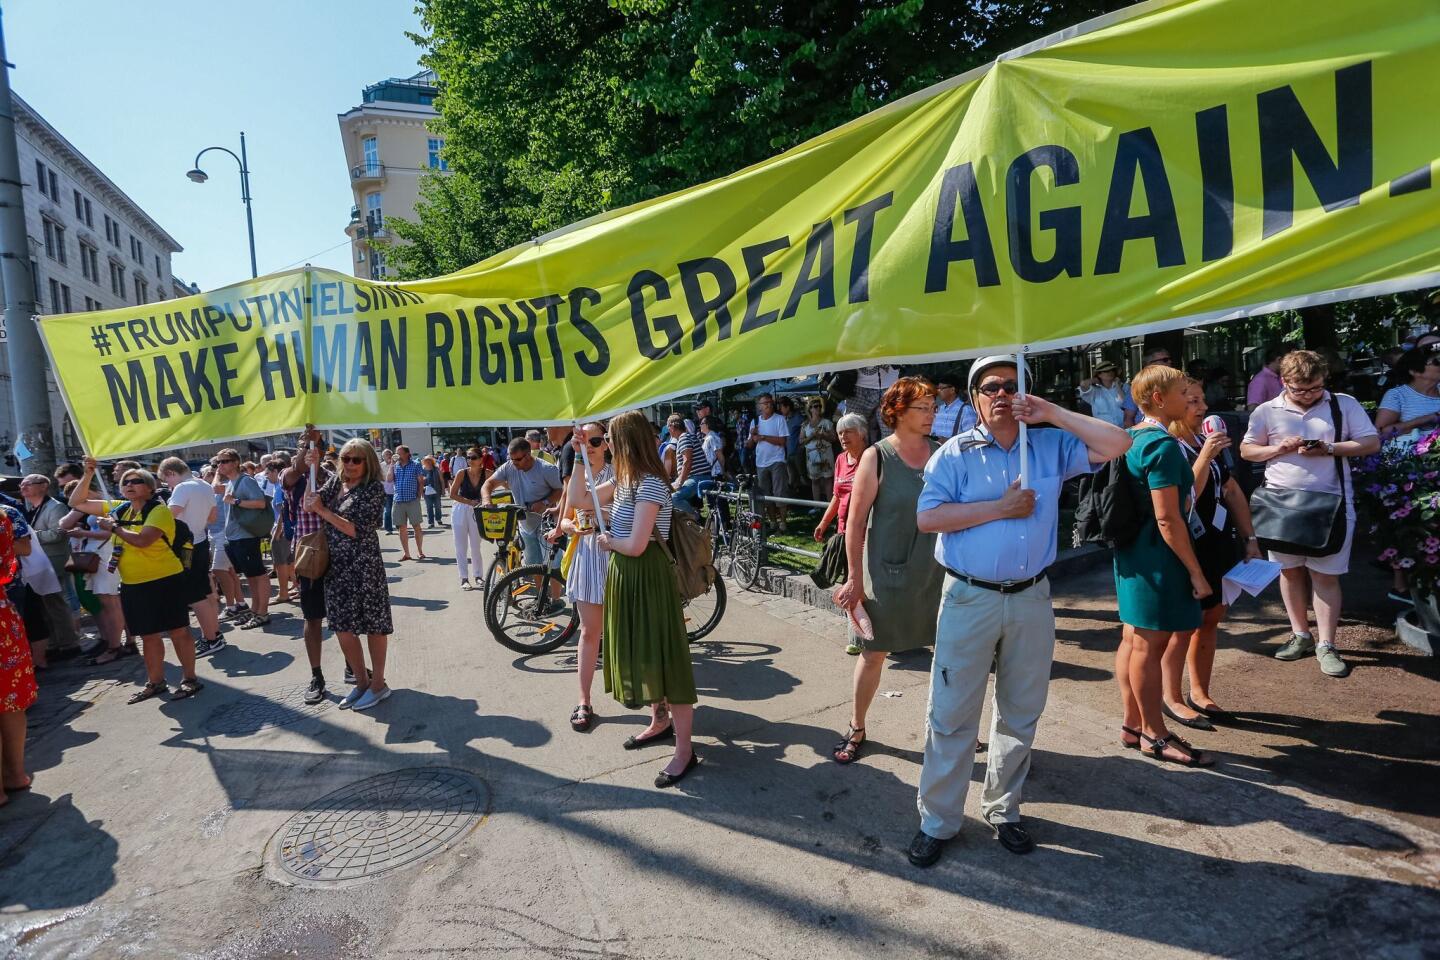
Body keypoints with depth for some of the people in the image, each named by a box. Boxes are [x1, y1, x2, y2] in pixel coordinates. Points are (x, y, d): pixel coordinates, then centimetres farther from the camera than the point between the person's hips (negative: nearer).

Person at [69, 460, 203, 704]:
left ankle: (190, 679, 9)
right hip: (132, 585, 7)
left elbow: (142, 540, -26)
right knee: (148, 635, 15)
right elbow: (77, 503, 14)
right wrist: (87, 475, 2)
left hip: (164, 581, -7)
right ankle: (155, 682, 26)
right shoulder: (119, 508, 9)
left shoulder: (159, 510, -12)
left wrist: (114, 528, -11)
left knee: (178, 630, 1)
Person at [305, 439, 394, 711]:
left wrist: (321, 510, -14)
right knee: (342, 626, 10)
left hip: (363, 566, -6)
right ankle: (361, 682, 26)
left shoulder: (374, 488, -9)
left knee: (373, 625, 4)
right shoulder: (335, 482, 10)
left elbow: (357, 530, -16)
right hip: (336, 566, 6)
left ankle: (378, 684, 18)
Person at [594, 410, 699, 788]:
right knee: (640, 653, 20)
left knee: (663, 655, -3)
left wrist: (606, 543, -6)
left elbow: (635, 545, -25)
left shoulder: (650, 485, -21)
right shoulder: (624, 480, 8)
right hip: (625, 576, 10)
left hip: (647, 577, -10)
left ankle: (684, 750, 7)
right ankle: (660, 721, 39)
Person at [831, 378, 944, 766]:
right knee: (873, 654, 9)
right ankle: (856, 729, 28)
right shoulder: (876, 457, -10)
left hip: (936, 570, 3)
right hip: (888, 573, -3)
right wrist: (855, 579, -10)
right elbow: (856, 521, -9)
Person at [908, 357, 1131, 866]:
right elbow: (927, 517, -12)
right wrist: (998, 508, -15)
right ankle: (937, 821, 17)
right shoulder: (955, 454, -3)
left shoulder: (1051, 446, 6)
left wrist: (1052, 413, -5)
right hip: (970, 599, -3)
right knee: (951, 714, 3)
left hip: (1031, 599, 3)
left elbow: (1117, 444, -4)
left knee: (1020, 714, 15)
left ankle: (1002, 810, 34)